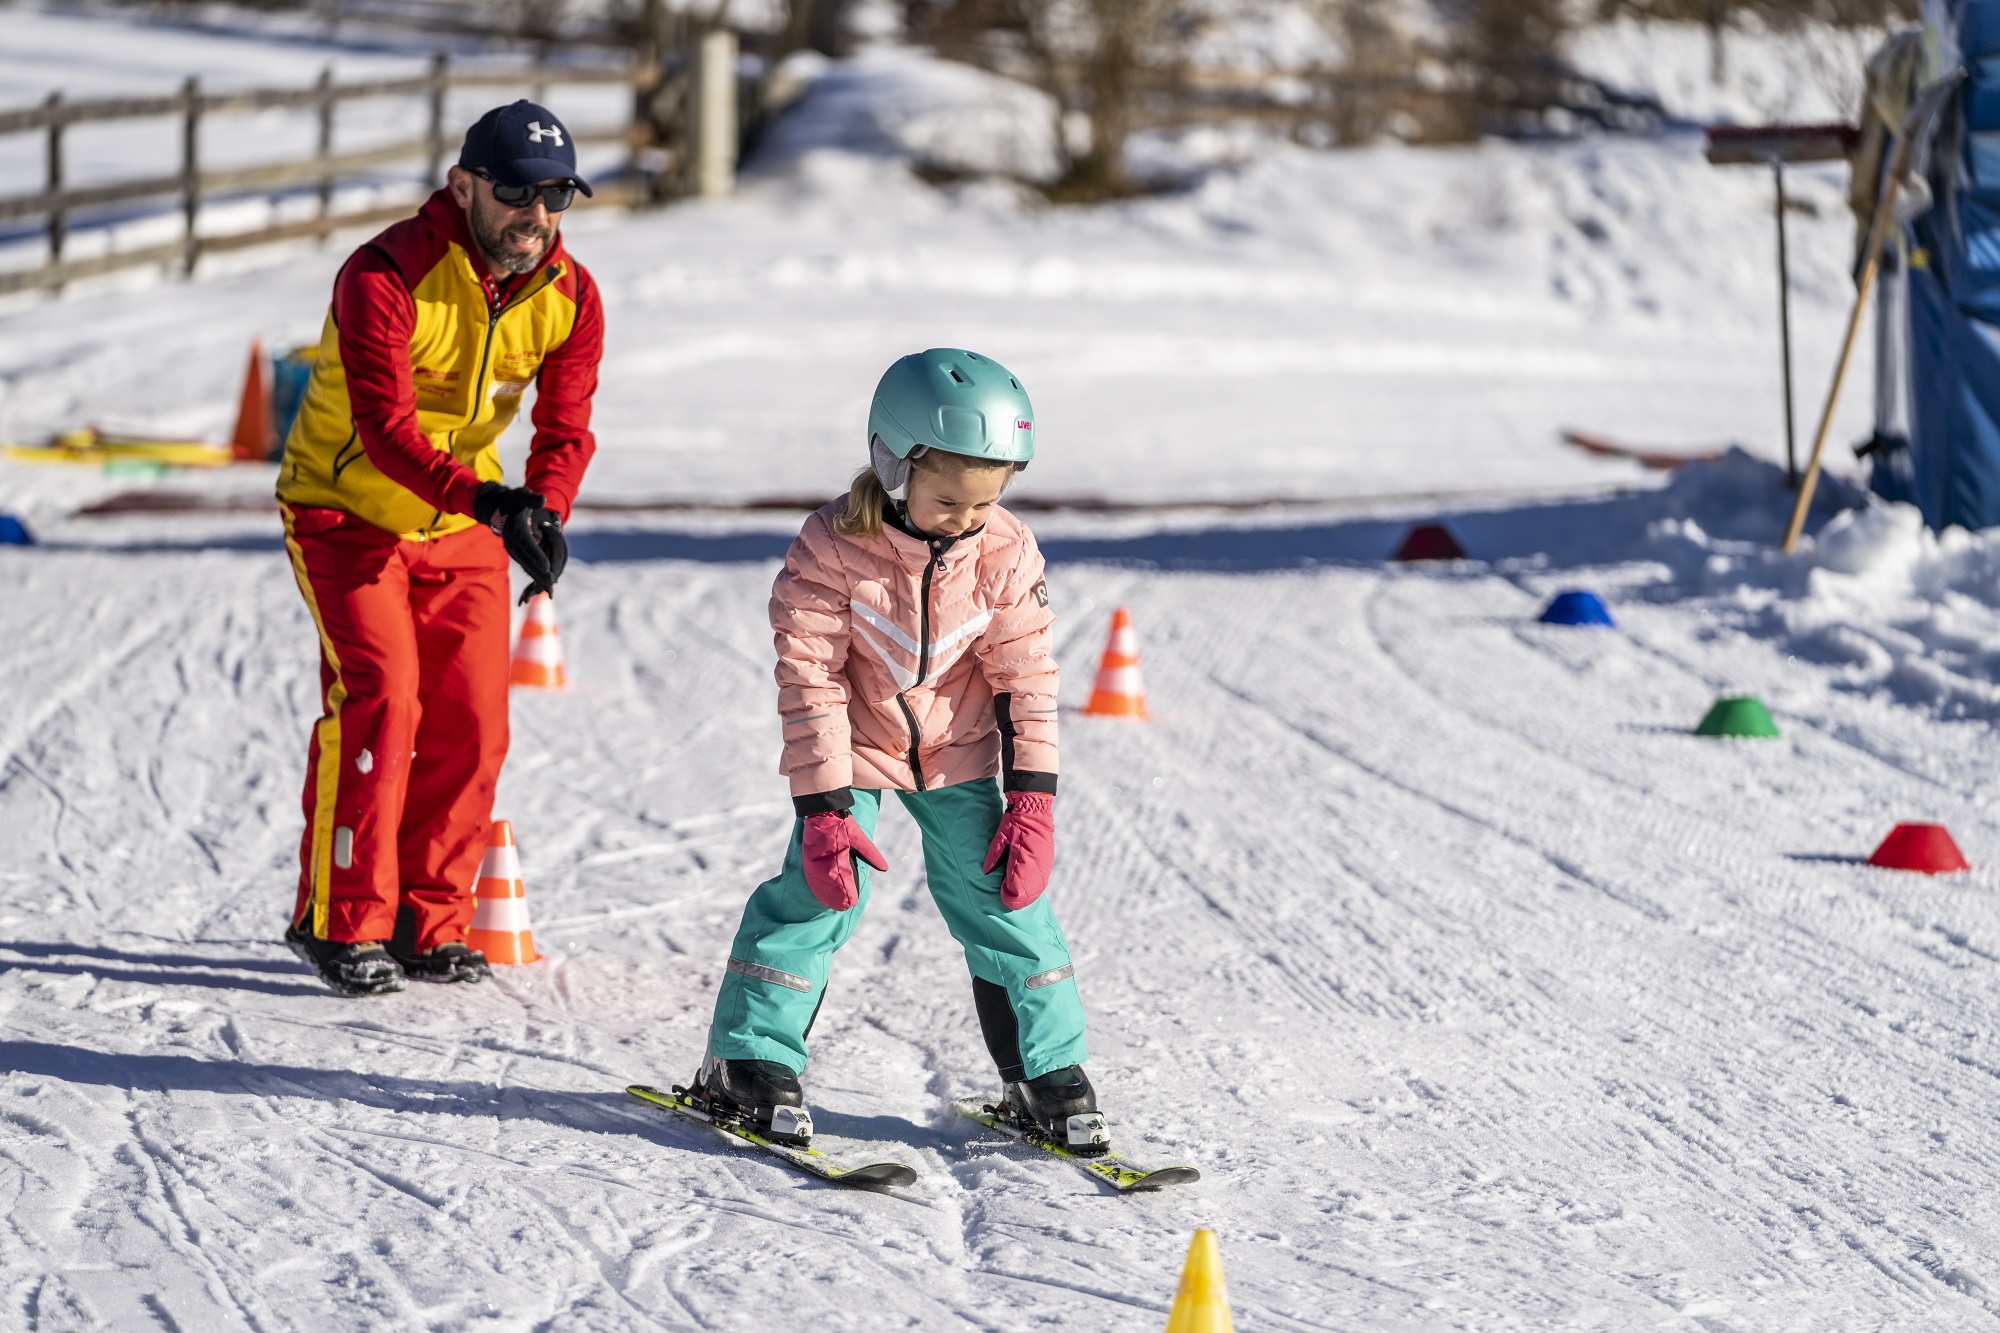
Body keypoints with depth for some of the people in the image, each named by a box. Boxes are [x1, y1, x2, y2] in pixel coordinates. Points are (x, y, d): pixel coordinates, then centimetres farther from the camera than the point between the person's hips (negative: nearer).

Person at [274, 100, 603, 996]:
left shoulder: (570, 298, -7)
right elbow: (384, 422, -33)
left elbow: (565, 428, -9)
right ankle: (340, 922, -10)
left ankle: (431, 922, 13)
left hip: (463, 524, 5)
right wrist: (488, 501, -46)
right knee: (377, 697, -18)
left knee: (471, 721, 0)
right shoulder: (386, 276, -25)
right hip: (347, 512, -5)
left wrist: (542, 510, -31)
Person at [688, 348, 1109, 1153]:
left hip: (958, 751, 3)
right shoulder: (833, 549, -24)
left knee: (1000, 892, -2)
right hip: (856, 746, -2)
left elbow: (1026, 678, -7)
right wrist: (824, 807, -23)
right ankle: (750, 1064, -2)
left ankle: (1048, 1072, 8)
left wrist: (1031, 800, -10)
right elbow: (810, 680, -21)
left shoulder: (1007, 552, -15)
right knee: (822, 887, -13)